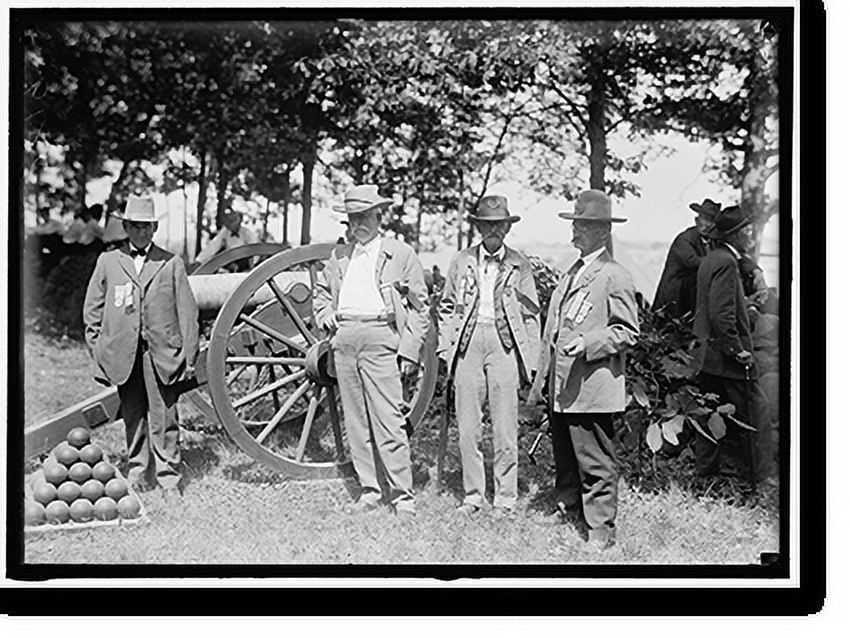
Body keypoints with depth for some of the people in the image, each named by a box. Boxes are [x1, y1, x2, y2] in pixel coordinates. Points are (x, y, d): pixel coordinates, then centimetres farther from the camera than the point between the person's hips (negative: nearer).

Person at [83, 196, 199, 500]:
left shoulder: (171, 264, 6)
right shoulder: (108, 262, 10)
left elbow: (188, 313, 5)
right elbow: (92, 310, 13)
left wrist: (189, 356, 0)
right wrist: (98, 349, 6)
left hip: (162, 353, -2)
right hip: (123, 354, 2)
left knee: (163, 418, -3)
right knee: (133, 416, 8)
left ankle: (168, 478, 4)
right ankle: (137, 471, 20)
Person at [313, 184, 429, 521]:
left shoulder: (401, 254, 4)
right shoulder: (339, 255, 18)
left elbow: (420, 307, 3)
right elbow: (321, 290, 34)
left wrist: (410, 350, -5)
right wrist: (325, 313, 12)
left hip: (379, 338, -5)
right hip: (344, 339, 5)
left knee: (388, 422, -11)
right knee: (355, 421, 7)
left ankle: (403, 496, -5)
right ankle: (369, 490, 15)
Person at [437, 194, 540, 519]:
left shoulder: (519, 265, 8)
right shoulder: (461, 262, 11)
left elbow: (531, 315, 8)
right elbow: (447, 308, 15)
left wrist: (530, 361, 3)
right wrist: (445, 347, 4)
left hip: (505, 344, -2)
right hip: (468, 345, 2)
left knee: (505, 428, -2)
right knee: (467, 427, 2)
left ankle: (505, 498, 7)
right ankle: (472, 495, 13)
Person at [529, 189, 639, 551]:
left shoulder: (615, 277, -7)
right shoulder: (571, 274, 19)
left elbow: (628, 332, -11)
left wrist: (588, 343, -23)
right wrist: (541, 380, 22)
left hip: (591, 388, -9)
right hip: (560, 387, 9)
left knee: (596, 462, -5)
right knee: (564, 454, 17)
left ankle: (601, 528, 1)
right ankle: (568, 506, 32)